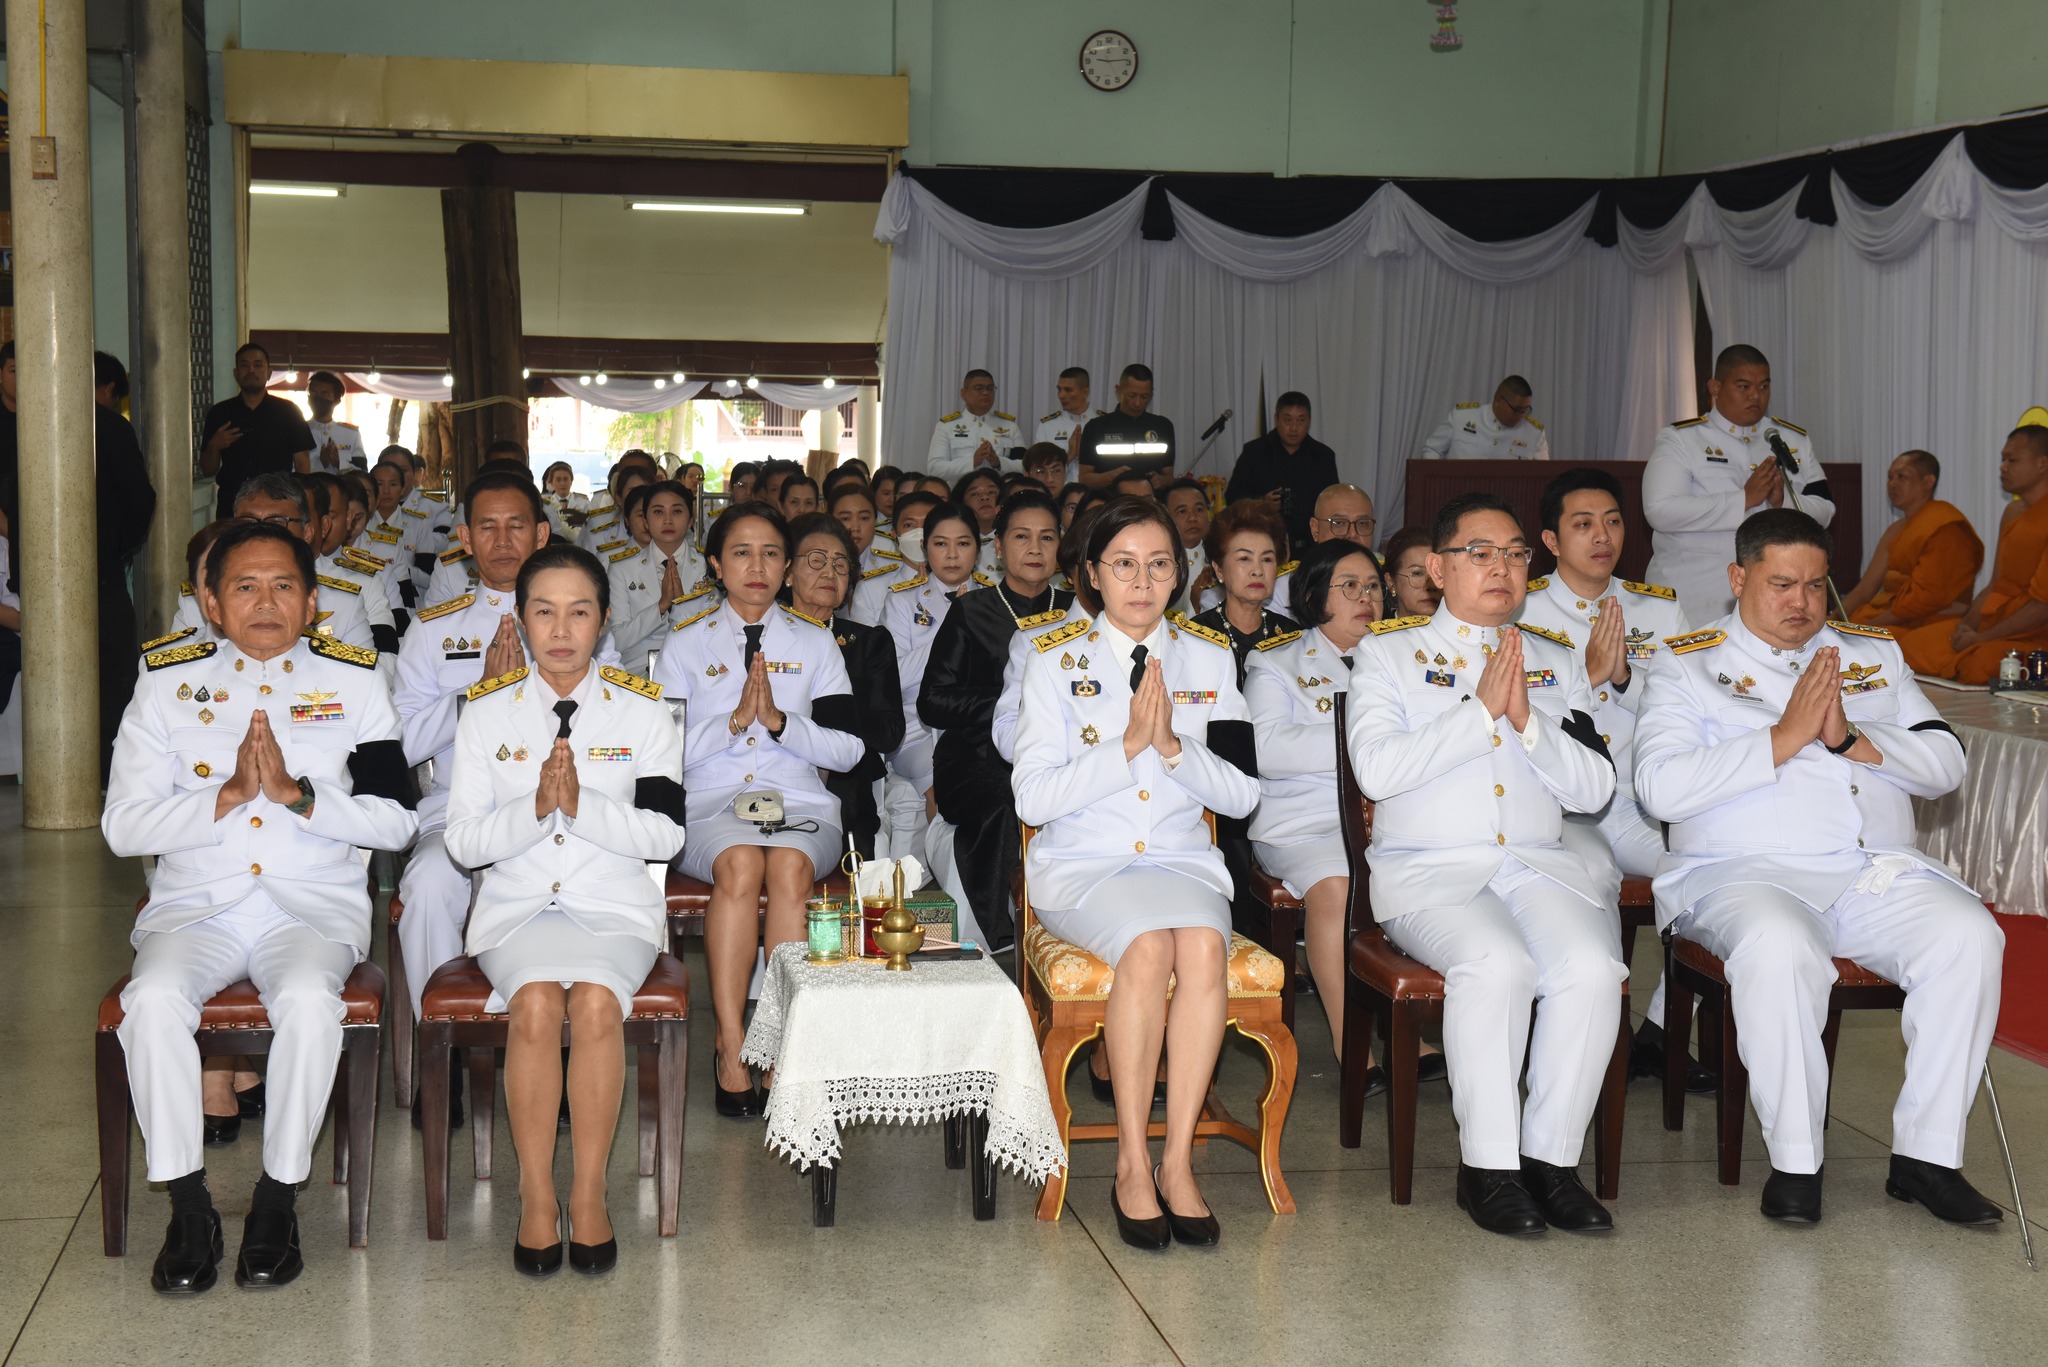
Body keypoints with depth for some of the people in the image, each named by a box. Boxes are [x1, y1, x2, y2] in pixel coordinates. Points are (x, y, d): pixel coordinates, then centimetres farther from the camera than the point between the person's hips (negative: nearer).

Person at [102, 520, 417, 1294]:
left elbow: (396, 820, 1)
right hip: (194, 904, 1)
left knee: (309, 1001, -33)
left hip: (314, 904, -1)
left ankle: (278, 1199, -15)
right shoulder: (168, 684, 10)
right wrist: (226, 796, -11)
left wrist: (297, 794, -12)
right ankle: (188, 1206, -15)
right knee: (153, 999, -30)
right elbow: (121, 827, 2)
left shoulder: (352, 683, 10)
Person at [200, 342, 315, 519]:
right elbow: (207, 470, 12)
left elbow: (303, 464, 5)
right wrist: (214, 447, -7)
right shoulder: (219, 413, 11)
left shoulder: (288, 411, 7)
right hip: (231, 504, 1)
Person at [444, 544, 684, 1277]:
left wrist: (583, 805, -16)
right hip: (516, 906, 0)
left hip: (616, 905, 0)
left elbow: (665, 835, -1)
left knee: (596, 999, -32)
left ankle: (589, 1195, -21)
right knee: (535, 1002, -31)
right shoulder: (487, 711, 9)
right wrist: (535, 809, -15)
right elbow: (464, 843, 3)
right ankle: (536, 1199, -22)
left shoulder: (642, 710, 7)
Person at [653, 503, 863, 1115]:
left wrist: (780, 720, -7)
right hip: (710, 805, -1)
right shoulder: (686, 643, 14)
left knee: (789, 866, -34)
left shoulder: (814, 642, 17)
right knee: (740, 864, -35)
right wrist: (733, 720, -9)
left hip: (800, 803, 1)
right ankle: (731, 1045, -32)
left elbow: (847, 749, 8)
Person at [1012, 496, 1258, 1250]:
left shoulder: (1209, 658, 10)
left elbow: (1241, 795, 4)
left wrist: (1173, 747, -13)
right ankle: (1132, 1164, -24)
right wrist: (1127, 746, -16)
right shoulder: (1056, 659, 3)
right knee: (1148, 945, -34)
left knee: (1204, 944, -32)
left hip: (1182, 857, 2)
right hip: (1082, 864, -2)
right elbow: (1033, 798, -7)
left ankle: (1177, 1158, -25)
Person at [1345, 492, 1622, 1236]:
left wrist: (1528, 722, -6)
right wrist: (1481, 710, -9)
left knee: (1592, 967, -28)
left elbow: (1594, 789, 9)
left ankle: (1552, 1155, -14)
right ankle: (1488, 1164, -19)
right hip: (1428, 869, -3)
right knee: (1495, 964, -34)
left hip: (1538, 863, 3)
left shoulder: (1555, 663, 20)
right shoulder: (1389, 653, 9)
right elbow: (1376, 769, -8)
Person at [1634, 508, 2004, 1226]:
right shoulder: (1689, 667, 7)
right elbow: (1660, 787, -9)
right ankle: (1794, 1162, -21)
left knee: (1970, 936, -24)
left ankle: (1926, 1155, -13)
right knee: (1778, 948, -37)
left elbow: (1946, 762, 12)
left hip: (1881, 872, 4)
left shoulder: (1874, 654, 21)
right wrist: (1784, 737, -11)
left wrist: (1853, 740, -6)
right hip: (1747, 872, -4)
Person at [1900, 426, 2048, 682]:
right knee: (1911, 646, -8)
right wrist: (1968, 623, -1)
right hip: (1992, 622, 9)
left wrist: (1981, 638, -15)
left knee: (1979, 665, -37)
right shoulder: (2013, 512, 17)